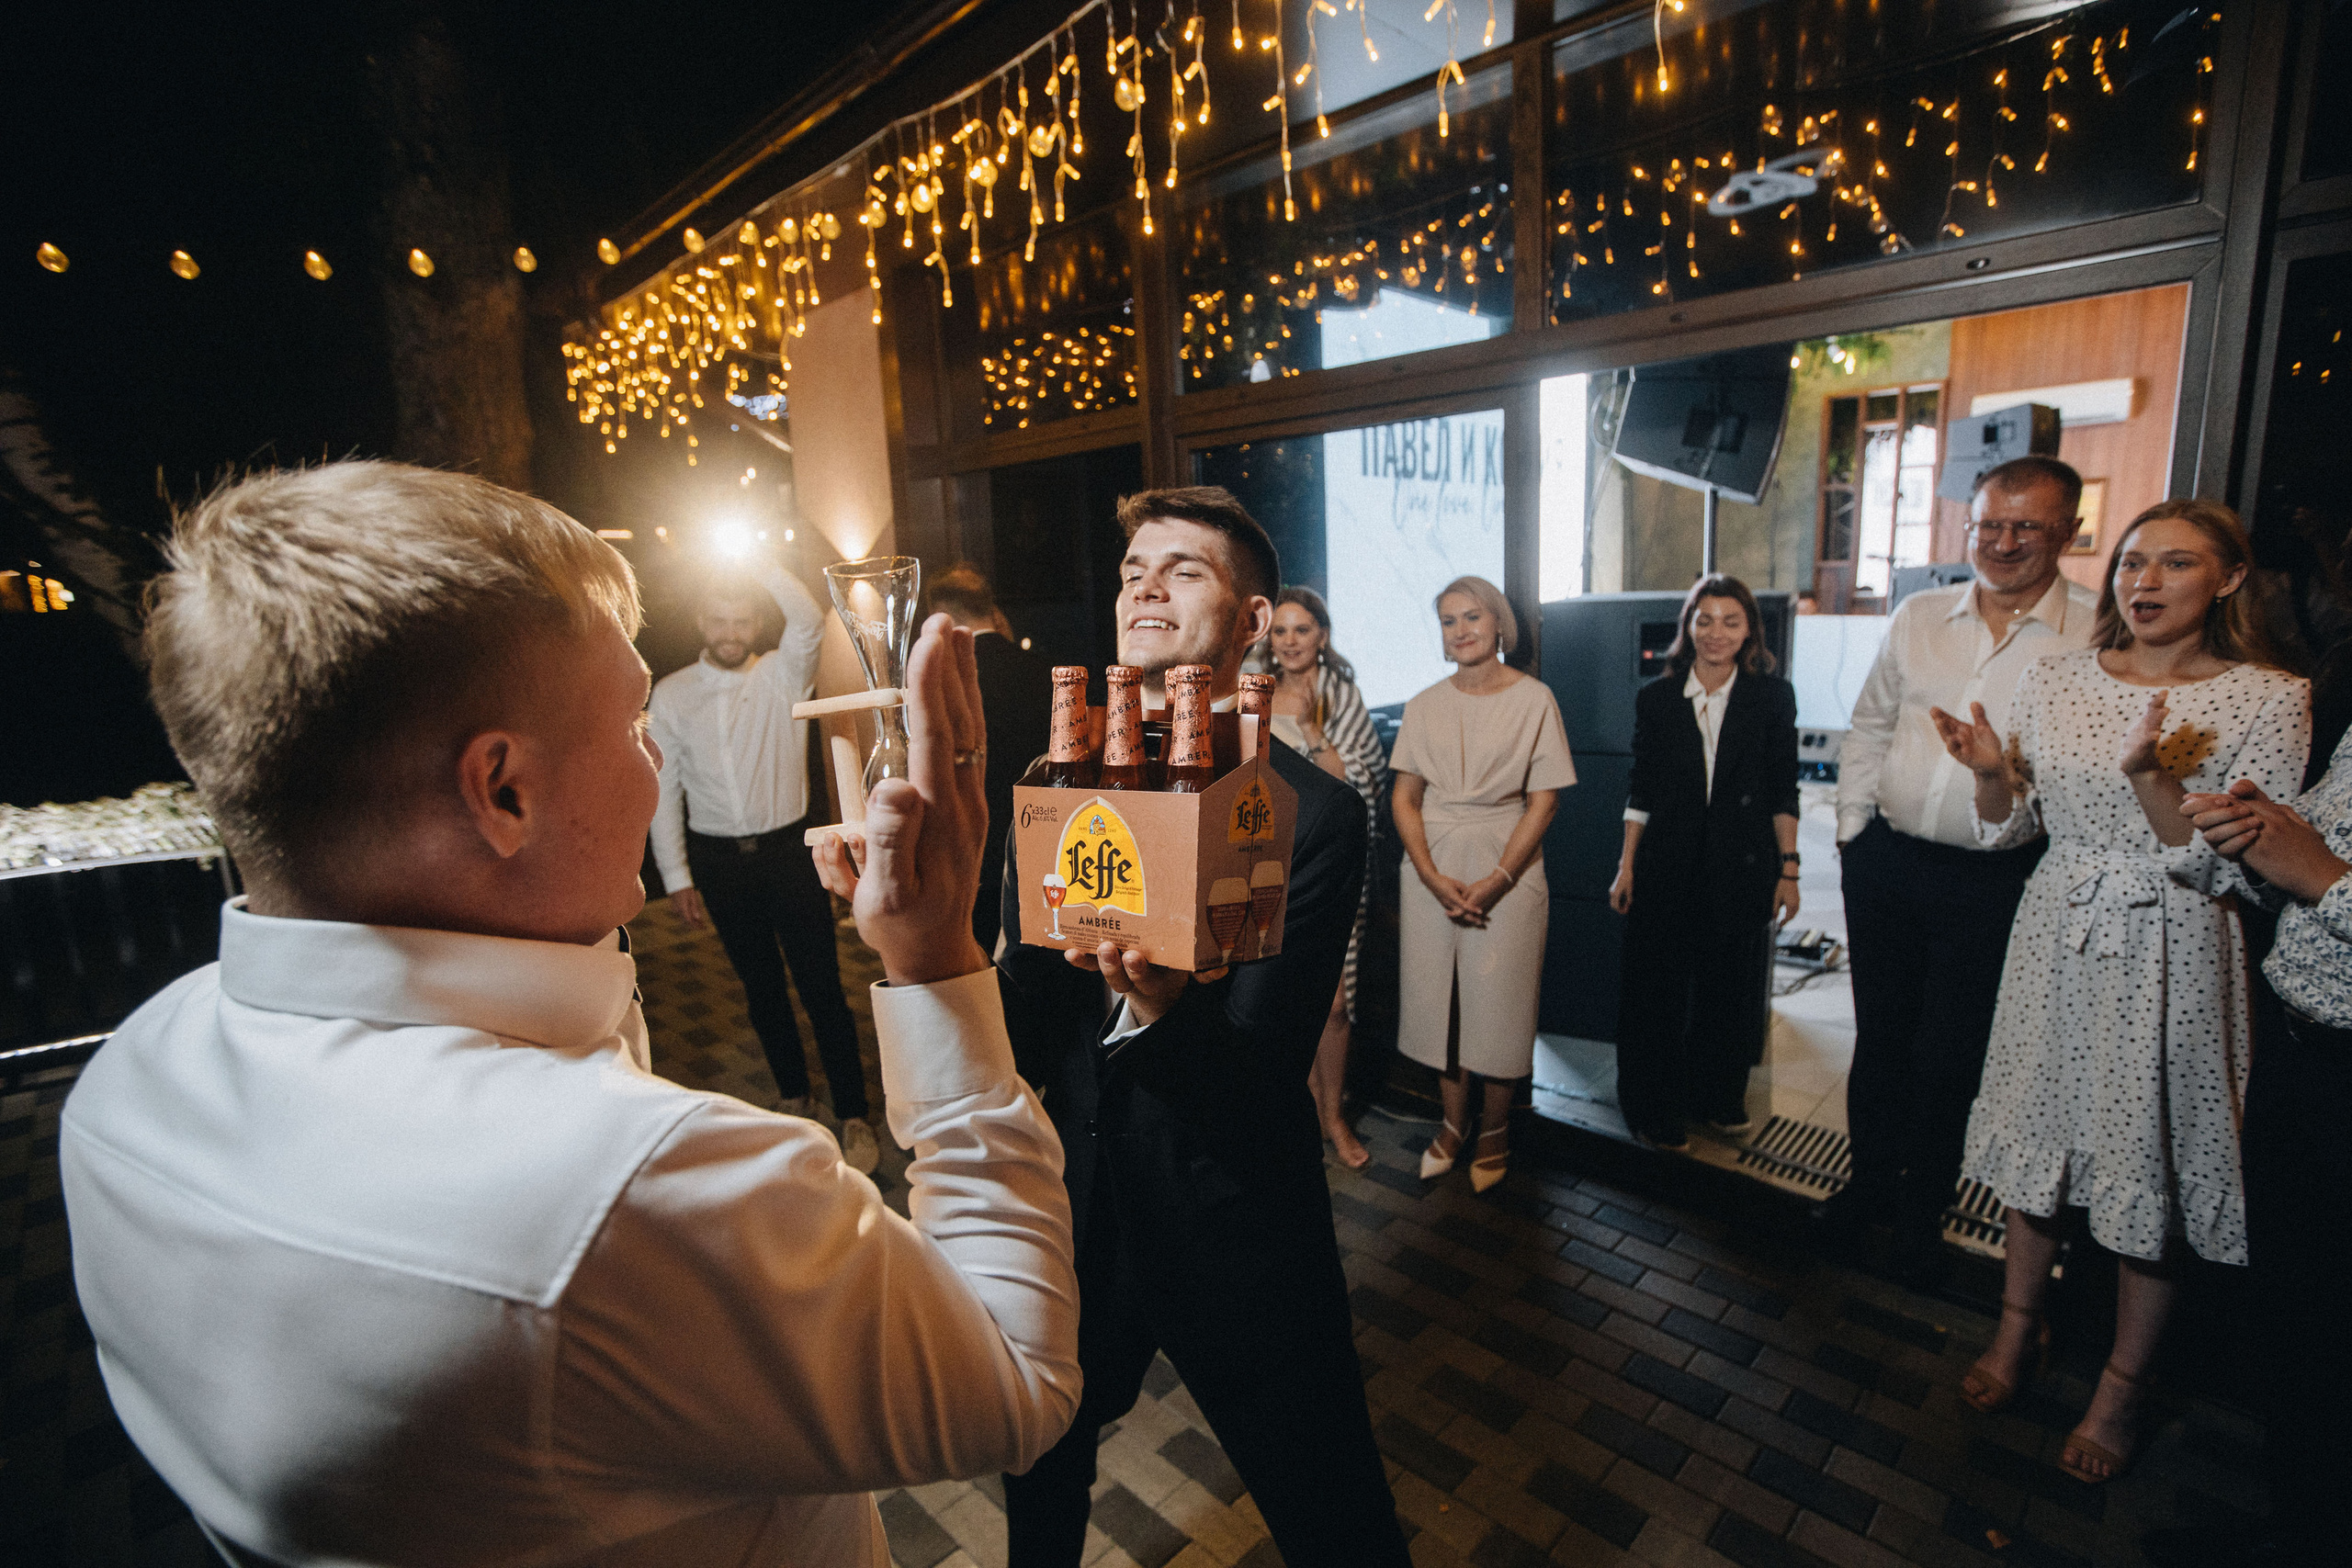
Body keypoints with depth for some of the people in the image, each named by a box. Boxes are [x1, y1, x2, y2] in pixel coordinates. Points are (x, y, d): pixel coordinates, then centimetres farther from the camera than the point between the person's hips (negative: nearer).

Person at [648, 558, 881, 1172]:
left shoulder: (783, 675, -1)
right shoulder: (670, 694, 3)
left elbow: (809, 620, -23)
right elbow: (664, 790, 3)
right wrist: (677, 878, 0)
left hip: (788, 849, -2)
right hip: (719, 860, 2)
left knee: (822, 986, -2)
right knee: (761, 988, 15)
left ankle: (854, 1116, 10)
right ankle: (795, 1097, 33)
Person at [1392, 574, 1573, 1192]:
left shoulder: (1533, 699, -3)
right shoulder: (1424, 705, 7)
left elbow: (1544, 800, -6)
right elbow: (1404, 798, 4)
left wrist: (1497, 880, -14)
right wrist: (1433, 877, -9)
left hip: (1506, 867, -3)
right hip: (1431, 868, 3)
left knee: (1498, 998, 3)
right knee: (1437, 994, 8)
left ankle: (1495, 1129, 24)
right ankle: (1454, 1121, 27)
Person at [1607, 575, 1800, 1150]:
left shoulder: (1773, 698, 0)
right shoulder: (1656, 699, 1)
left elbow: (1782, 792, 2)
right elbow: (1641, 789, 4)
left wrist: (1788, 869, 0)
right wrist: (1626, 865, 2)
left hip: (1741, 866, 1)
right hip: (1668, 867, 0)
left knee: (1732, 989, 13)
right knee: (1659, 991, 6)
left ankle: (1720, 1097, 34)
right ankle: (1655, 1110, 22)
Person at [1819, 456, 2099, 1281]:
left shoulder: (2100, 635, -6)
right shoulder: (1918, 617, 6)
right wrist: (1853, 825, 8)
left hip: (1996, 880, -3)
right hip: (1886, 862, 3)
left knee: (1949, 1056, 9)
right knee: (1879, 1033, 15)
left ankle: (1922, 1208, 31)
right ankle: (1870, 1180, 35)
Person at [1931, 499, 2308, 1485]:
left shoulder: (2269, 701, -7)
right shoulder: (2054, 679, 2)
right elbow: (2009, 828, 5)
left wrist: (2151, 780, -26)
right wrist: (1991, 772, -15)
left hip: (2171, 955, -2)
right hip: (2057, 940, 3)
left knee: (2148, 1171, 8)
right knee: (2038, 1139, 14)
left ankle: (2122, 1386, 30)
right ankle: (2018, 1328, 35)